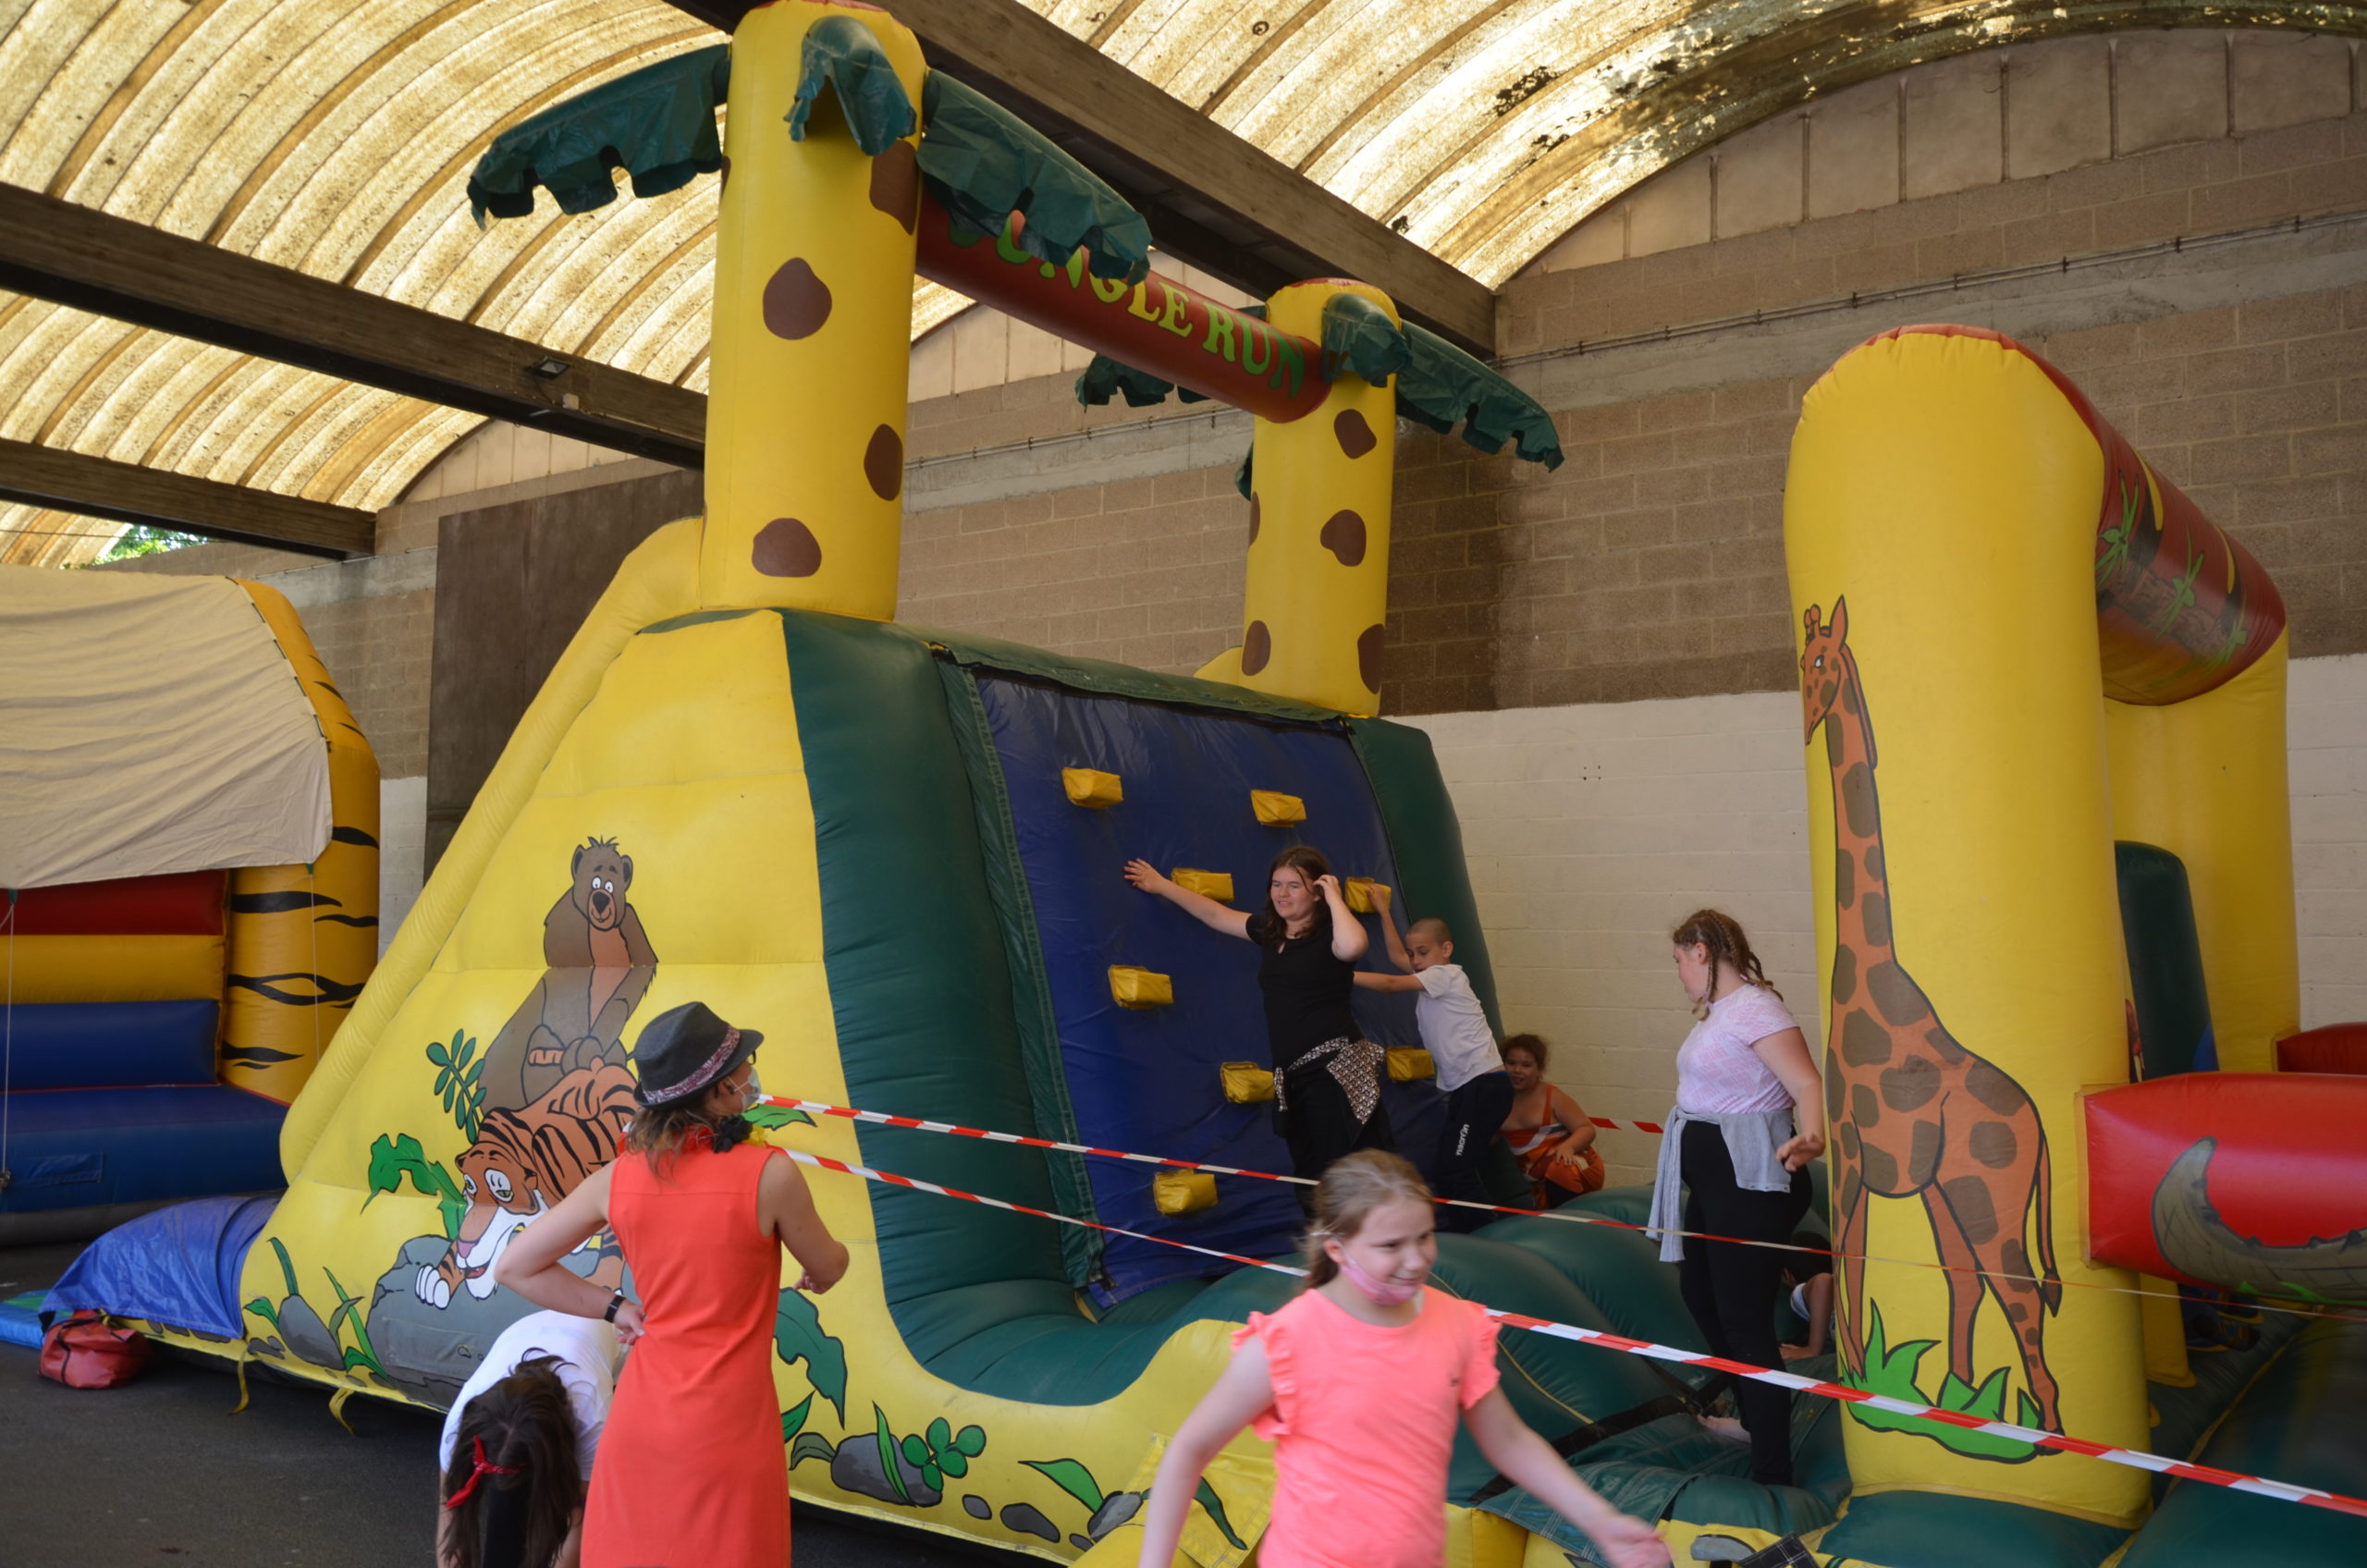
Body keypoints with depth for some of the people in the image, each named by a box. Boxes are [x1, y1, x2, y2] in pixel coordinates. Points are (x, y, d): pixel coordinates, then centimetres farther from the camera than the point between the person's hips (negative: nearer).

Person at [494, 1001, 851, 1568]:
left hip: (641, 1422, 4)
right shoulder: (770, 1175, -16)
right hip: (728, 1431, -4)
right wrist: (817, 1272, 25)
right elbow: (830, 1269, 1)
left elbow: (514, 1268, 4)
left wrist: (614, 1308, 6)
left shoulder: (617, 1180, -5)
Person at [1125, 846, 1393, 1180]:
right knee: (1317, 1179, 11)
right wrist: (1162, 886, 32)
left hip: (1338, 1071, -8)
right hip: (1296, 1076, 8)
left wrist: (1335, 898, -16)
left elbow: (1353, 945, -33)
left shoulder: (1329, 933, -8)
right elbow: (1216, 915, 27)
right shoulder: (1270, 930, 15)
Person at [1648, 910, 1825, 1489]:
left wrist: (1810, 1136, -47)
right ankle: (1754, 1418, 41)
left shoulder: (1752, 1007, -18)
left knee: (1745, 1321, -7)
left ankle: (1772, 1474, 1)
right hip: (1713, 1176, 11)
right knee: (1700, 1293, 22)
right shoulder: (1717, 1011, 12)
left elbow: (1807, 1082, -28)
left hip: (1750, 1179, -11)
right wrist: (1675, 1159, 36)